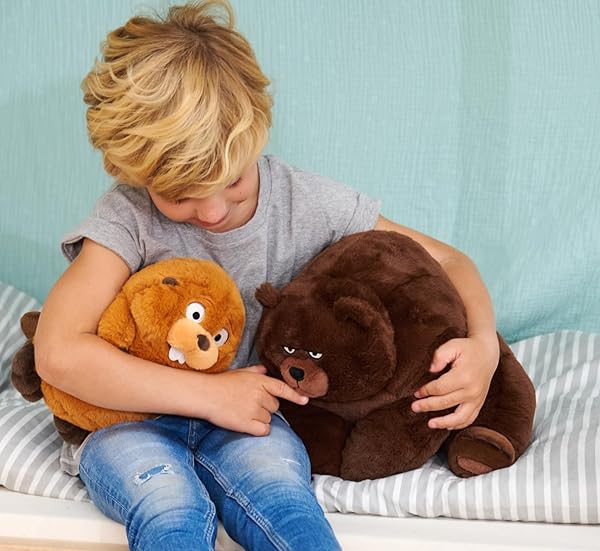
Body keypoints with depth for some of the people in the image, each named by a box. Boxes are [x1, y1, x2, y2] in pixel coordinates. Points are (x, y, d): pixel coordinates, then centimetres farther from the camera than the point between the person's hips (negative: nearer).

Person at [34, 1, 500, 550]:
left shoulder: (309, 204, -7)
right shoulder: (129, 217, -14)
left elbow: (445, 261, 2)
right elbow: (59, 352, -23)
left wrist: (483, 344, -19)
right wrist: (209, 393, -22)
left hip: (245, 418, 2)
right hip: (129, 417, -2)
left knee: (280, 492, -32)